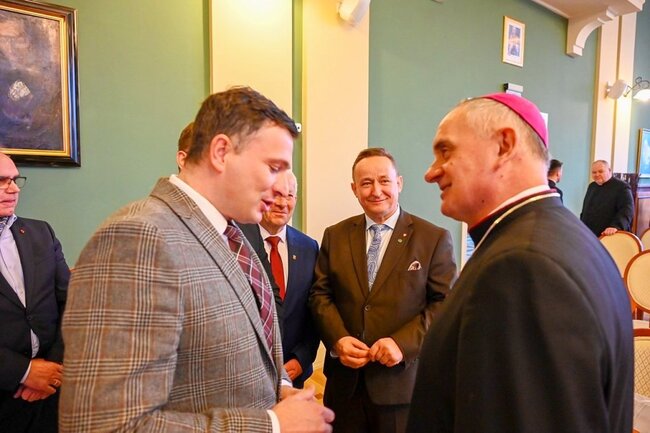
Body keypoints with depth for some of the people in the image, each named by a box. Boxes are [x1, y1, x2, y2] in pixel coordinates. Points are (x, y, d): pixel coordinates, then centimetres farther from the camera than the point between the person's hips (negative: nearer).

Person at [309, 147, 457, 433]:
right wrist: (338, 339, -11)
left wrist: (403, 343, -18)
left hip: (403, 382, -2)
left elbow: (446, 303, -7)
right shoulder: (335, 236, 5)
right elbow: (320, 295, 5)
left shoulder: (434, 238, -3)